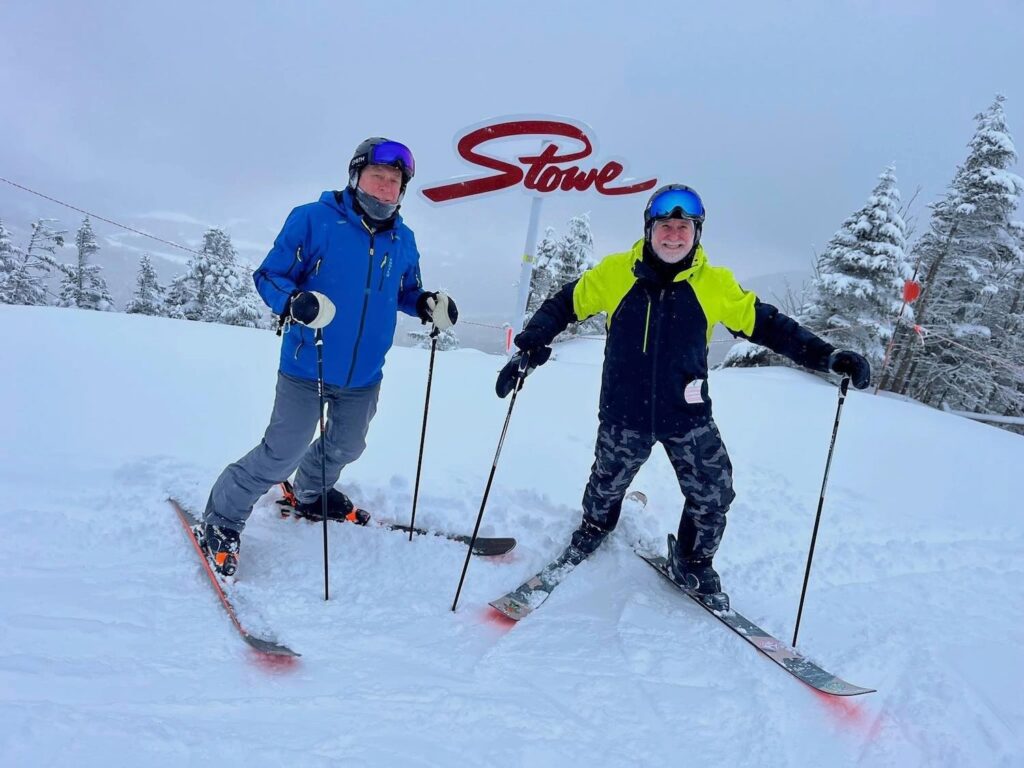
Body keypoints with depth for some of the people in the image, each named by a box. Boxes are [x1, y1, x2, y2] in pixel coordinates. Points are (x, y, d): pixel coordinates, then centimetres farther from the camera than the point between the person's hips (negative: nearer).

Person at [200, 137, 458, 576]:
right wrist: (293, 302, -32)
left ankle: (311, 496, 54)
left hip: (364, 375, 6)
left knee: (345, 448, 24)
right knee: (282, 454, -3)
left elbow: (405, 291, 16)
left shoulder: (402, 241, 4)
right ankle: (221, 520, 21)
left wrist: (427, 304, -6)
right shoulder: (313, 219, -12)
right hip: (307, 367, -6)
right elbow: (269, 275, -11)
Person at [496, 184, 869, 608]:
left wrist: (828, 358, -6)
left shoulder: (716, 283, -5)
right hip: (624, 415, -1)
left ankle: (693, 565, 34)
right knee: (606, 486, 17)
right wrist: (528, 349, -6)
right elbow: (563, 305, 2)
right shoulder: (615, 273, -8)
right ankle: (593, 531, 52)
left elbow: (767, 325, 1)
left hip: (688, 418, 1)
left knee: (713, 495, 4)